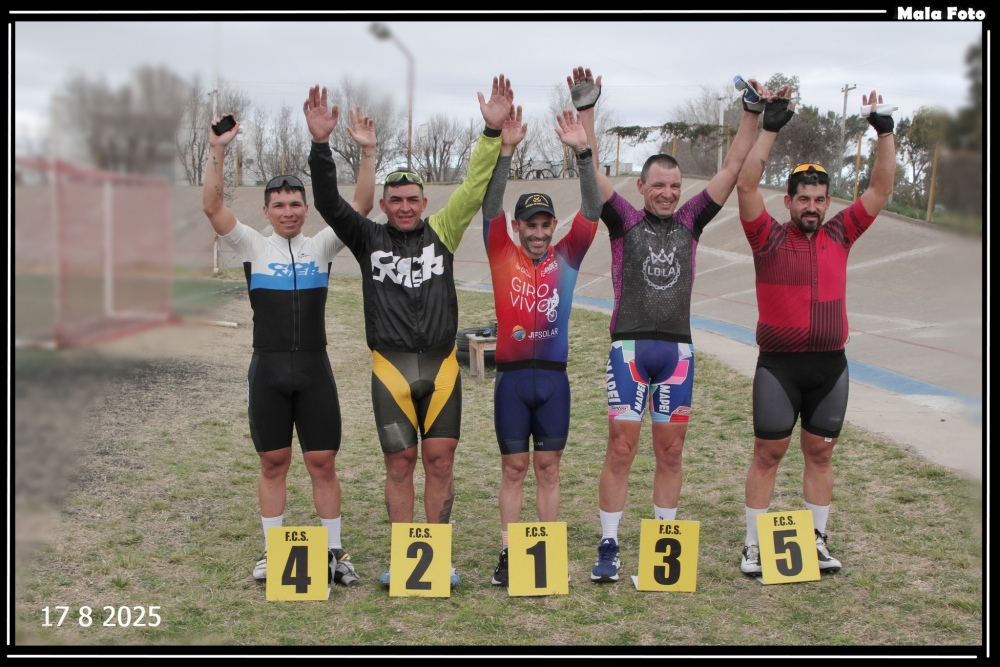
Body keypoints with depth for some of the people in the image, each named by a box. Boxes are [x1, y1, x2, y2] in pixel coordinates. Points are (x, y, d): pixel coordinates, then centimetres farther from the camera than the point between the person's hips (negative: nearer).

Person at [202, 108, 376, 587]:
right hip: (268, 369, 0)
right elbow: (212, 207, -8)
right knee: (273, 463, 8)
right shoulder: (253, 246, 4)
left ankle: (334, 552, 13)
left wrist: (368, 153, -13)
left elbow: (361, 205, -3)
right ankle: (272, 552, 19)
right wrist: (217, 152, -17)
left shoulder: (322, 246, 6)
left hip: (314, 369, 0)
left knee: (323, 462, 3)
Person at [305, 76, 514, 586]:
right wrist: (320, 144, -14)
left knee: (440, 461, 3)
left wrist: (492, 133, -5)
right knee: (399, 463, 4)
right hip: (391, 367, -1)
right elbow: (328, 202, -2)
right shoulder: (368, 239, 7)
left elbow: (474, 189, 3)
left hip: (441, 366, 1)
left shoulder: (441, 233, 9)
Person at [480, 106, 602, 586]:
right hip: (511, 377, -1)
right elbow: (490, 208, -10)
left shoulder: (566, 257, 6)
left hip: (554, 376, 1)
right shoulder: (503, 256, 2)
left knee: (548, 467, 8)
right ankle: (508, 554, 12)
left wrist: (582, 153, -15)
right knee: (513, 467, 6)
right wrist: (505, 150, -20)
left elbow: (591, 211, -4)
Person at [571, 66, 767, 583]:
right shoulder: (625, 221, 4)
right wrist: (585, 108, -13)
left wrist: (752, 115, 4)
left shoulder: (689, 222, 11)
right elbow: (592, 169, -4)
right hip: (630, 347, -3)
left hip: (677, 350, 3)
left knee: (670, 453, 8)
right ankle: (608, 548, 5)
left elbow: (732, 169, 9)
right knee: (621, 449, -3)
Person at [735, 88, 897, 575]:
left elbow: (881, 188, 5)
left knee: (820, 453, 12)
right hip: (778, 365, -3)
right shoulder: (768, 238, -4)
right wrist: (770, 129, -21)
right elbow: (746, 187, -16)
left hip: (831, 365, 4)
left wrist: (885, 132, -4)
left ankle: (816, 540, 23)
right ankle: (753, 544, 12)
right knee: (768, 454, 3)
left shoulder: (840, 235, 6)